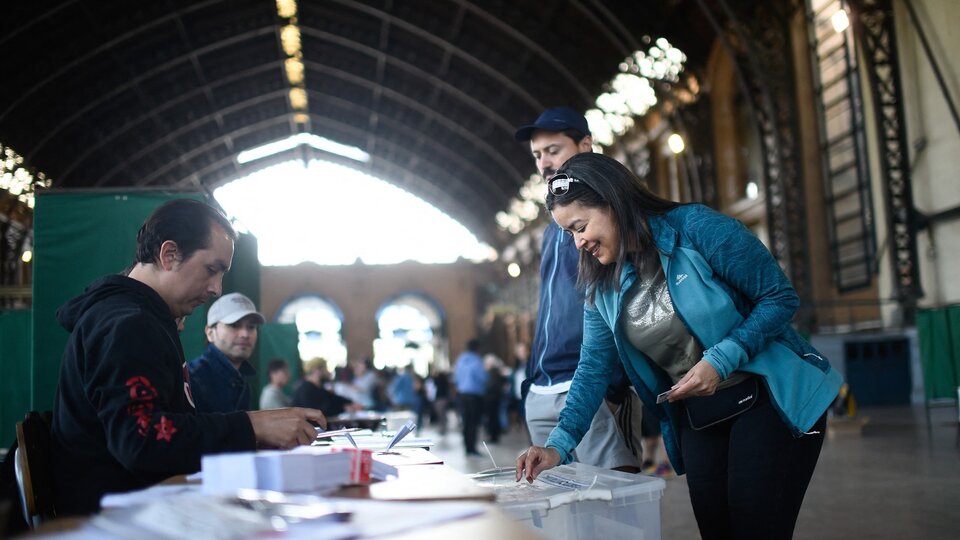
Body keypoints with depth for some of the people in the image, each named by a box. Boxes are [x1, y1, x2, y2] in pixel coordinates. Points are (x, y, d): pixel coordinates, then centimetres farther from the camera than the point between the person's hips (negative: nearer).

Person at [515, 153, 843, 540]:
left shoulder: (696, 228, -16)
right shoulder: (602, 285, 2)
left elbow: (780, 297, -13)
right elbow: (594, 368, 0)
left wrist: (721, 361, -25)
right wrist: (560, 443, -12)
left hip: (770, 399, -5)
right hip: (697, 418, 5)